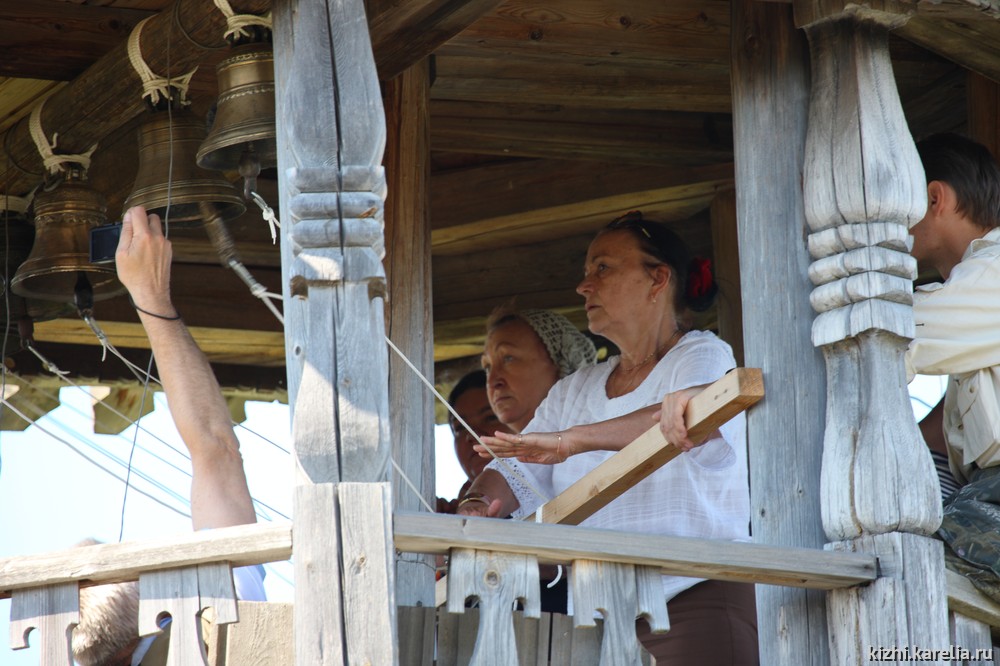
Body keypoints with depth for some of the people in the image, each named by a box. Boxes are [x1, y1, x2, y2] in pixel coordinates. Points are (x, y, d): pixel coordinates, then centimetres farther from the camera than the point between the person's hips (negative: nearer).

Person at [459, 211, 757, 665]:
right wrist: (476, 507, -12)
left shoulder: (703, 355, 2)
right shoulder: (573, 392, 22)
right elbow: (517, 473, 12)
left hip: (697, 597, -5)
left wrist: (573, 439, -30)